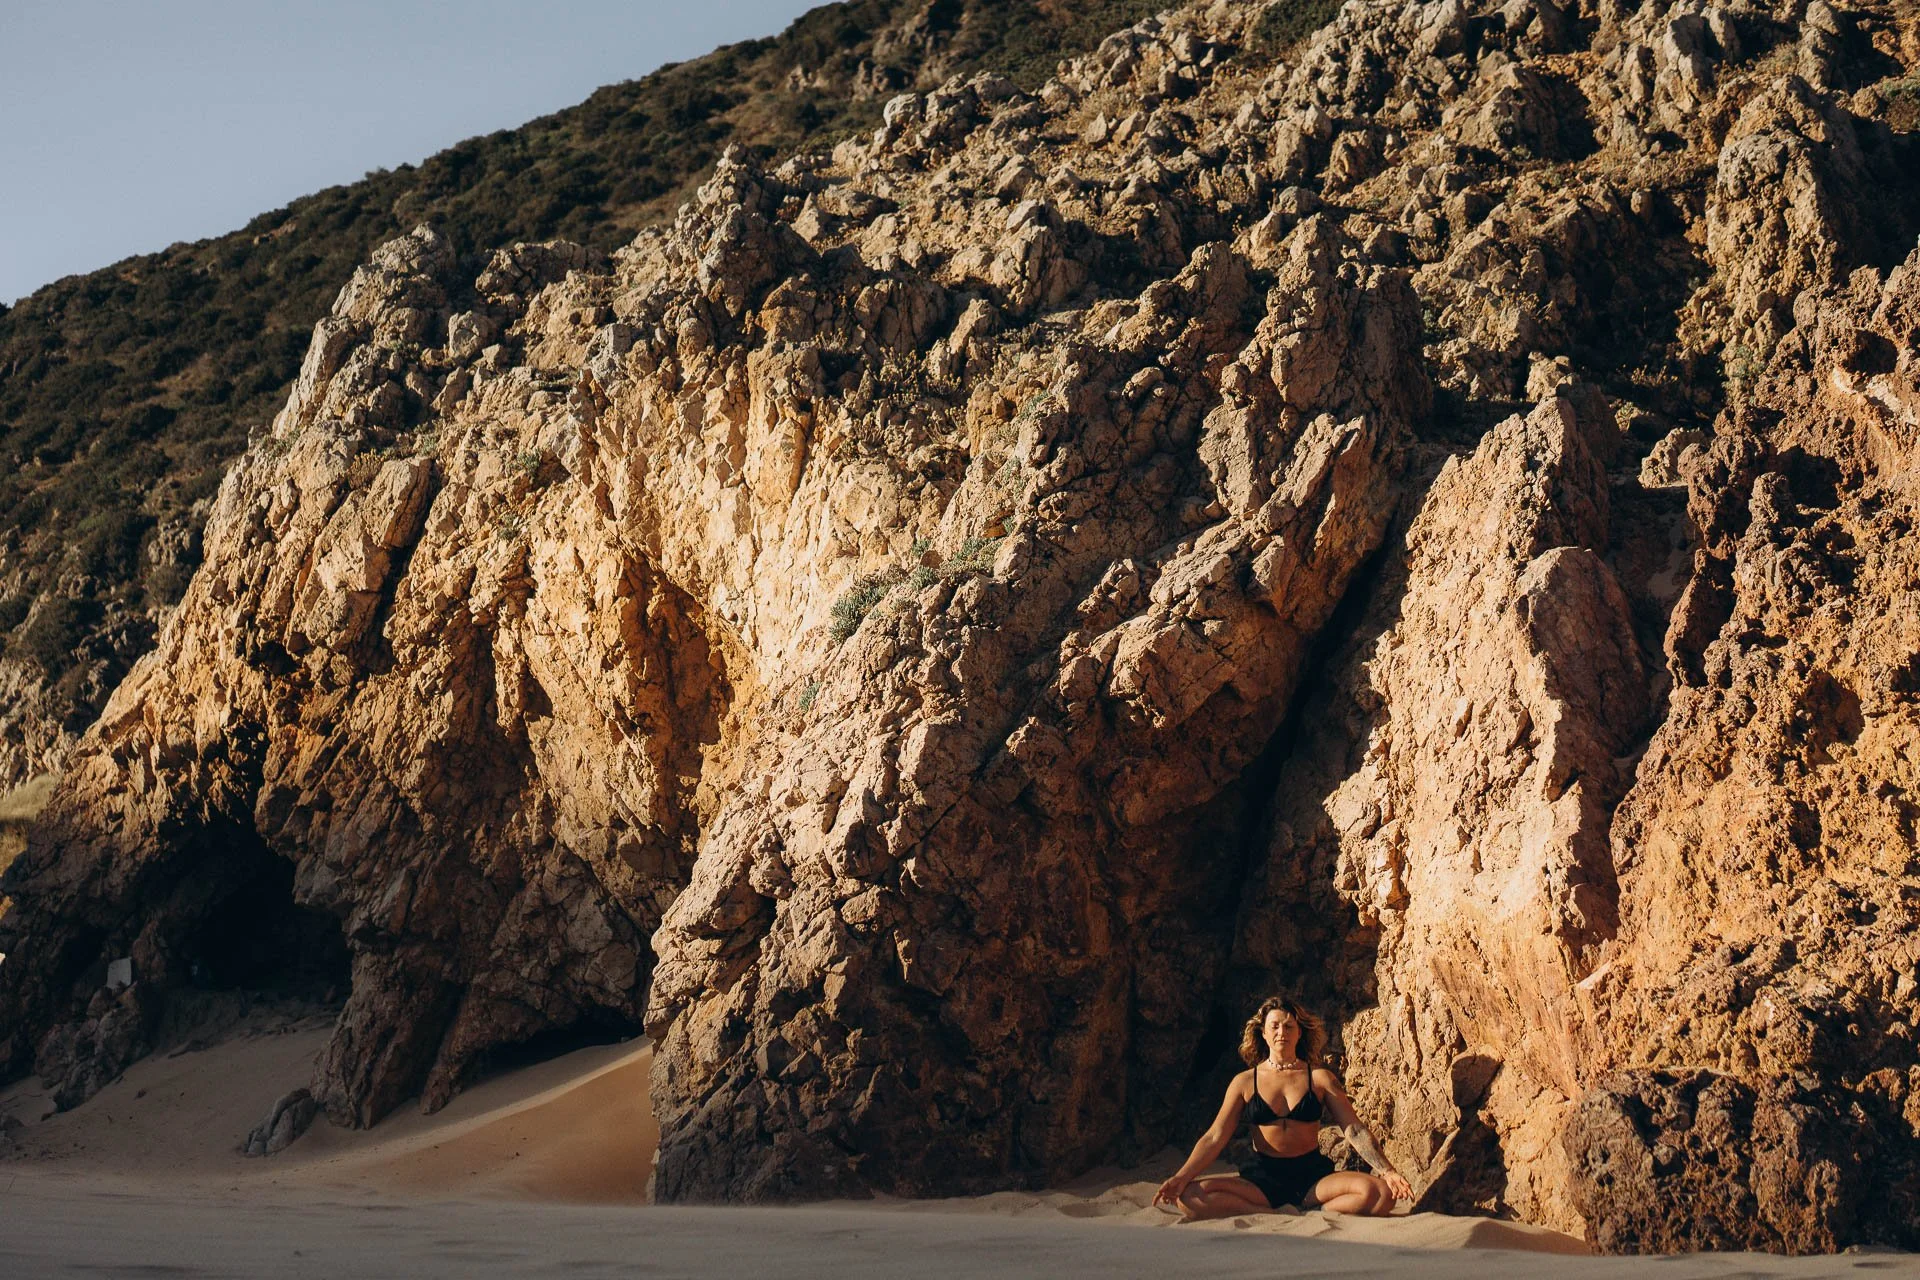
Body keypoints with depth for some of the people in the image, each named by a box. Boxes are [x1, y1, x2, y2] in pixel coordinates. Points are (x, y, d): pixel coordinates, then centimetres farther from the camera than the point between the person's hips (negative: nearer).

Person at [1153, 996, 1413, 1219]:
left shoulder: (1320, 1079, 7)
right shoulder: (1245, 1082, 8)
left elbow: (1355, 1130, 1)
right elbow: (1214, 1137, 3)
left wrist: (1387, 1171, -15)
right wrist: (1182, 1177, -12)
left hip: (1312, 1175, 0)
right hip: (1263, 1176, 1)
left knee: (1379, 1194, -30)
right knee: (1190, 1198, -29)